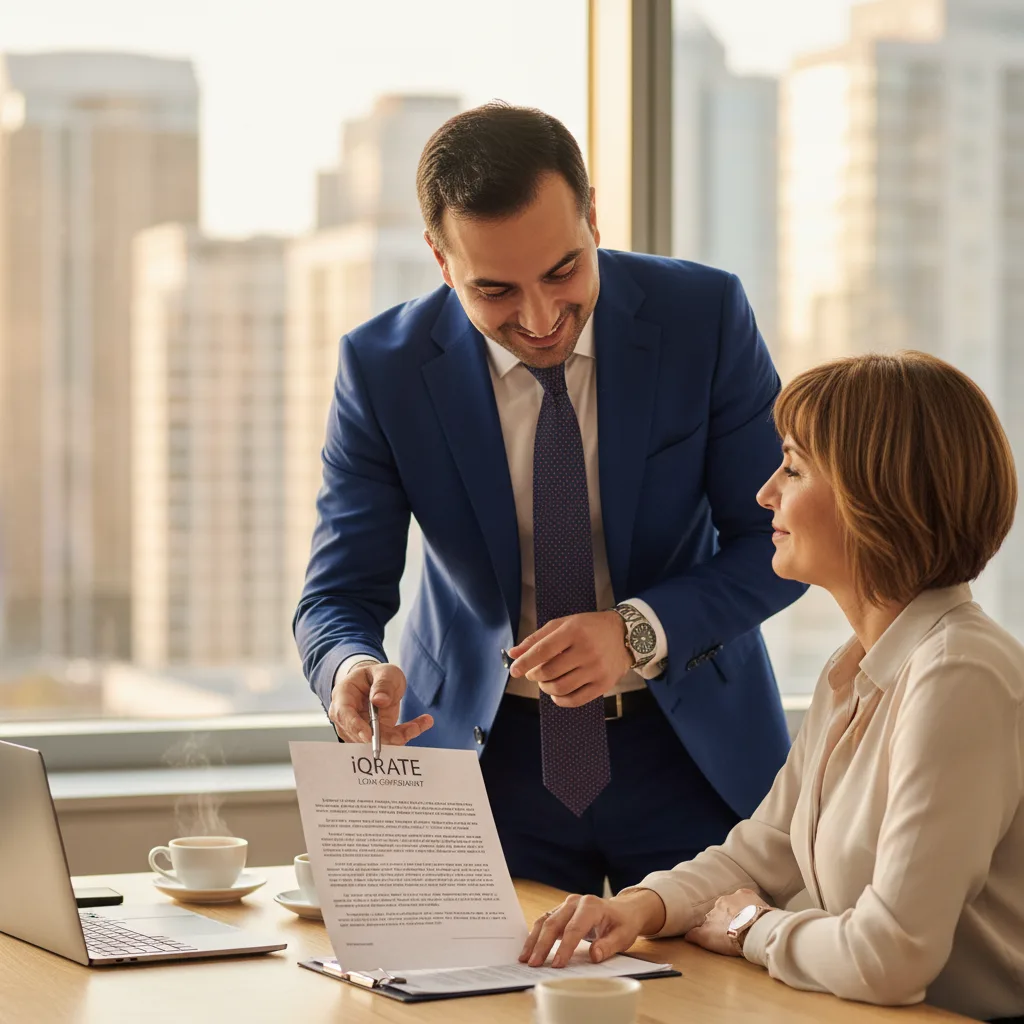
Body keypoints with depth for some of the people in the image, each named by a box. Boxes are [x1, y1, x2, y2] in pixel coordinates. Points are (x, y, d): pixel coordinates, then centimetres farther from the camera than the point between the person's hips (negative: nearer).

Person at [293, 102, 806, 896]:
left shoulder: (704, 315, -15)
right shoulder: (383, 369, -13)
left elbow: (780, 538, -10)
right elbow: (340, 594, -10)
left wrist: (640, 632, -27)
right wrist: (353, 670, -35)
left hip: (693, 747, 0)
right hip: (486, 755, 0)